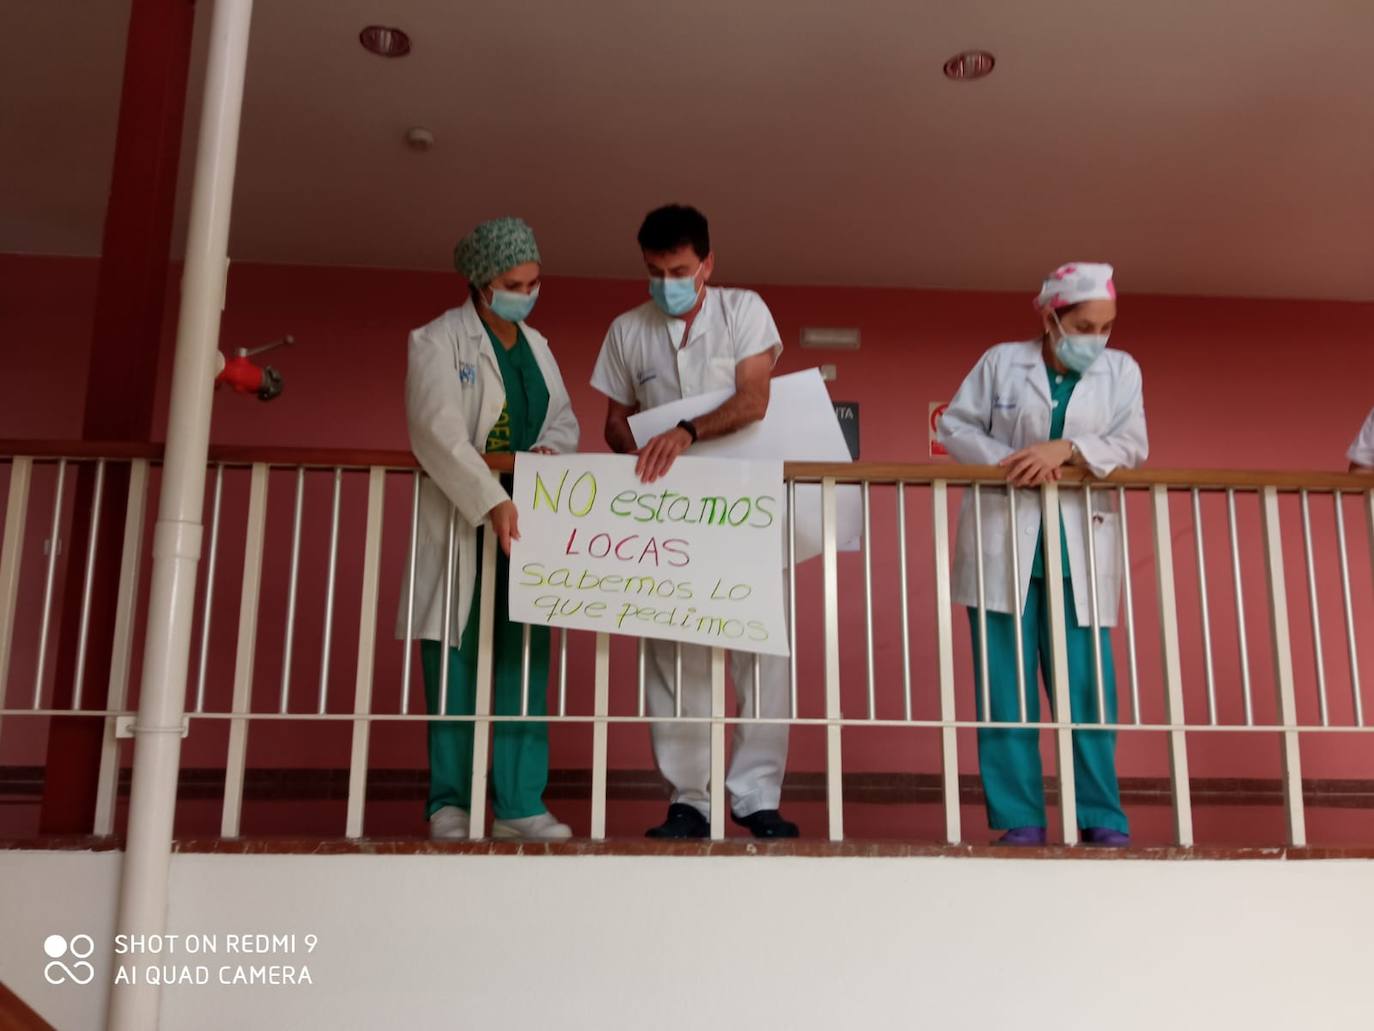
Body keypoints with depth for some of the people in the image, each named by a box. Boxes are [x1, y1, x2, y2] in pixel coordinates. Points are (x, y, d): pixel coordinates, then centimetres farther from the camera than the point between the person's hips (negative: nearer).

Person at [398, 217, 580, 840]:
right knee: (456, 662, -1)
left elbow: (564, 419, 21)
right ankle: (450, 802, 7)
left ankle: (520, 805, 4)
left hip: (527, 523, 5)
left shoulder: (536, 345, 17)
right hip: (461, 522, -5)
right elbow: (438, 431, -17)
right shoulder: (437, 341, -3)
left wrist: (549, 449, -4)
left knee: (526, 661, 0)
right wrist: (492, 501, -29)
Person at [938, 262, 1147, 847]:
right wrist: (1006, 460, -13)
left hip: (1079, 548, 1)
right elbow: (953, 427, 5)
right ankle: (1019, 819, 4)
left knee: (1087, 684, -1)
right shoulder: (1001, 362, 6)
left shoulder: (1121, 370, 11)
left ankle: (1102, 817, 5)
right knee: (1007, 684, -1)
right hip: (1003, 542, -1)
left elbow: (1132, 445, 0)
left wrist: (1065, 449, -17)